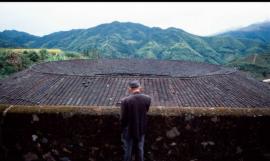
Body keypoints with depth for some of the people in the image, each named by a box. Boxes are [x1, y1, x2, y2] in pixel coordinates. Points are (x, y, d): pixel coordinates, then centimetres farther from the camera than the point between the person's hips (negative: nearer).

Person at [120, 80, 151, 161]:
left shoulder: (125, 100, -25)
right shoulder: (147, 98, -16)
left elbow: (122, 118, -17)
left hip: (128, 130, -2)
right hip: (141, 129, 3)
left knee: (127, 150, 20)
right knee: (140, 149, 24)